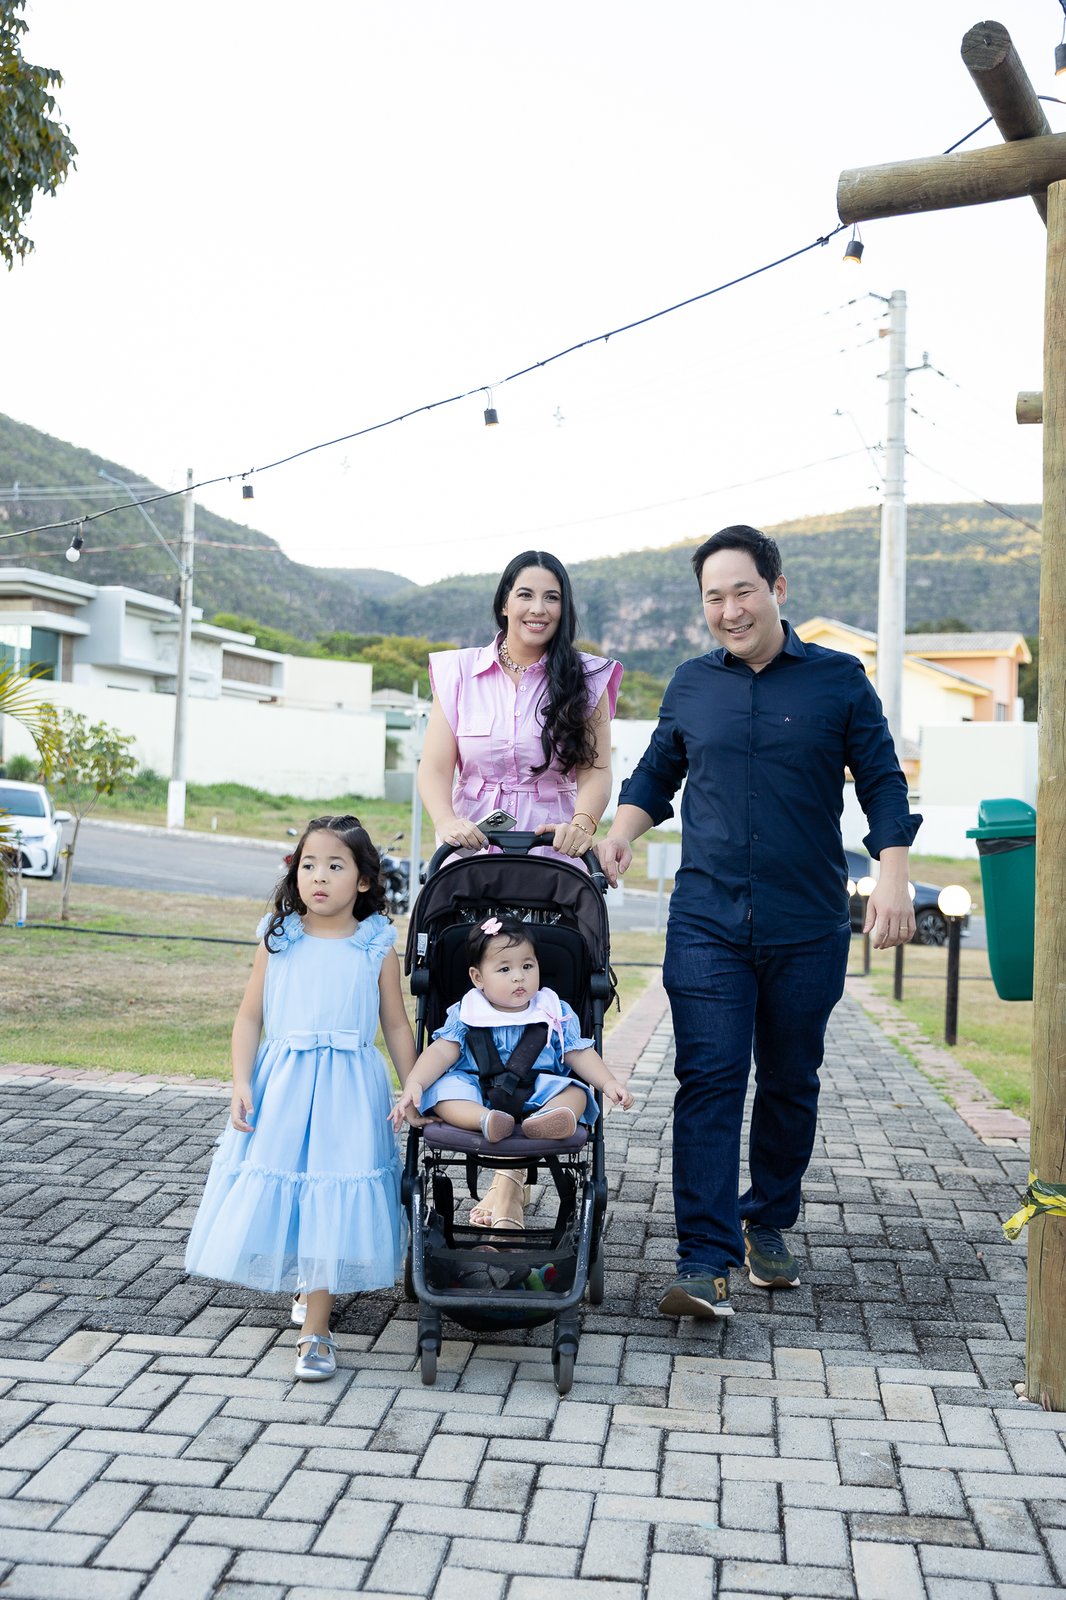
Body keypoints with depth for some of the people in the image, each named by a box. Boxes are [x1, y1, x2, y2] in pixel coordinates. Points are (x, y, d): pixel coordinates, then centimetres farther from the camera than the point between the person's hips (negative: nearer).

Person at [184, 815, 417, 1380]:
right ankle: (311, 1286, 36)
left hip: (347, 1089, -1)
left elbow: (397, 1025, 5)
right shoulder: (279, 940, 2)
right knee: (276, 1191, 7)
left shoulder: (377, 946, 0)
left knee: (332, 1201, -2)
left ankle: (315, 1328, 10)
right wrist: (241, 1083, -8)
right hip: (281, 1085, 2)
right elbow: (250, 1017, 3)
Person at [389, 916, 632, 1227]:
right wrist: (414, 1084, -19)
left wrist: (609, 1084, -6)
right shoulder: (466, 1015, 5)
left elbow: (579, 1053, 9)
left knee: (575, 1093, -25)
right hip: (476, 1091, -1)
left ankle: (544, 1120, -57)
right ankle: (486, 1120, -56)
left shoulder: (556, 1014, 8)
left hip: (537, 1091, 1)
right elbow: (442, 1050, -3)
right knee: (443, 1089, -28)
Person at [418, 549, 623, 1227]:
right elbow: (435, 767, 4)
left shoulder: (585, 679, 8)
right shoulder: (461, 674, 11)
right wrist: (448, 822, -16)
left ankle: (508, 1184, -6)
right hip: (474, 860, 2)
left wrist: (581, 823, -19)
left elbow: (597, 769, 2)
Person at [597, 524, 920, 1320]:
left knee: (790, 1083, 12)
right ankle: (707, 1263, -5)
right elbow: (656, 774, 21)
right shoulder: (691, 685, 9)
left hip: (808, 926, 0)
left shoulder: (839, 679, 2)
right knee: (708, 1082, -7)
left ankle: (768, 1224, 32)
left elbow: (883, 783, 4)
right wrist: (619, 834, 3)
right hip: (707, 920, 1)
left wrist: (893, 877, -9)